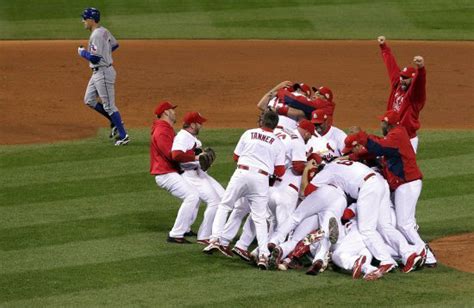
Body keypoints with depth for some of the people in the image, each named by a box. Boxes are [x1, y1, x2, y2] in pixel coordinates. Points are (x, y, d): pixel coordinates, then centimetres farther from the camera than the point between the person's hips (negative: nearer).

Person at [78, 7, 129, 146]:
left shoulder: (96, 35, -22)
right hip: (97, 73, 11)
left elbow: (95, 58, -26)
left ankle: (123, 136, 2)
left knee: (109, 106, -4)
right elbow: (115, 45, 24)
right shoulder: (104, 31, 9)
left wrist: (82, 52, -10)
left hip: (103, 73, -11)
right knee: (89, 100, 17)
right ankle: (115, 122, 22)